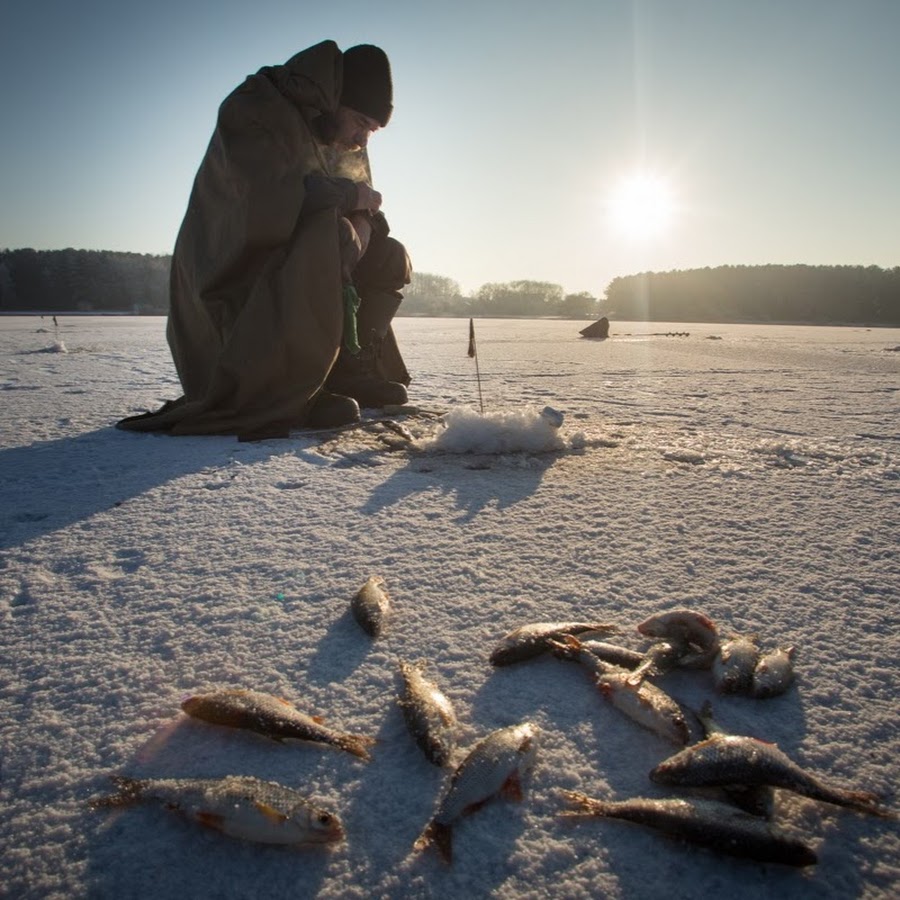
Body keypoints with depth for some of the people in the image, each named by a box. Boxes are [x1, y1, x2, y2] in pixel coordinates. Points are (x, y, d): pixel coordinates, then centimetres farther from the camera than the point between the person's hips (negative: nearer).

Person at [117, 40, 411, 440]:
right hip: (231, 286, -8)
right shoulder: (254, 114, -15)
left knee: (390, 257, 3)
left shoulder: (348, 149, 10)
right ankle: (286, 392, -26)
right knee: (332, 234, -33)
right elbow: (267, 201, -31)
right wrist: (349, 196, -19)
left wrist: (365, 219, -12)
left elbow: (367, 220, 12)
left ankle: (346, 372, 0)